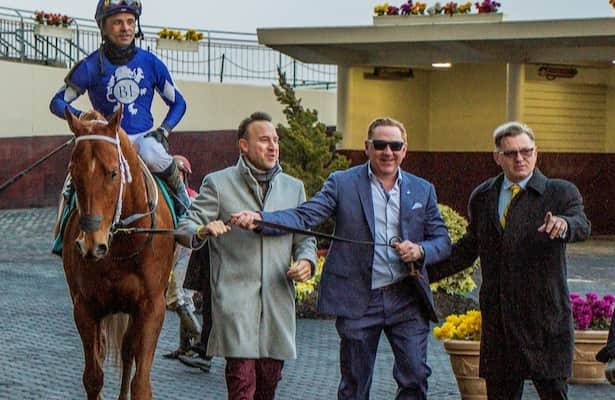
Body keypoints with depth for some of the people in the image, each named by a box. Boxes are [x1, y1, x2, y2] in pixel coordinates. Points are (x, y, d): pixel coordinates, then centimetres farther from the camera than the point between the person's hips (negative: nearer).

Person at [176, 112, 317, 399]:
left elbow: (305, 238, 19)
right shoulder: (218, 184, 4)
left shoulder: (294, 187, 16)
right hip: (235, 297, -4)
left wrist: (306, 261, -3)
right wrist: (202, 231, -23)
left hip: (278, 298, 4)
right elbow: (186, 226, 0)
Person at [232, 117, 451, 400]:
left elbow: (442, 240, 11)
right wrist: (259, 219, -25)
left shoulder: (423, 190, 10)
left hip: (407, 299, 2)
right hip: (358, 300, -2)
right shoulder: (342, 183, 2)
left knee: (415, 377, -2)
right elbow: (304, 217, -8)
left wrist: (420, 251, -12)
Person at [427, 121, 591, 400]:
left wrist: (563, 224, -44)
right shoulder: (482, 197, 12)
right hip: (497, 317, 4)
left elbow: (582, 227, -20)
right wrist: (425, 271, 14)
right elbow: (469, 248, 21)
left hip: (545, 316, -4)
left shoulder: (561, 193, -1)